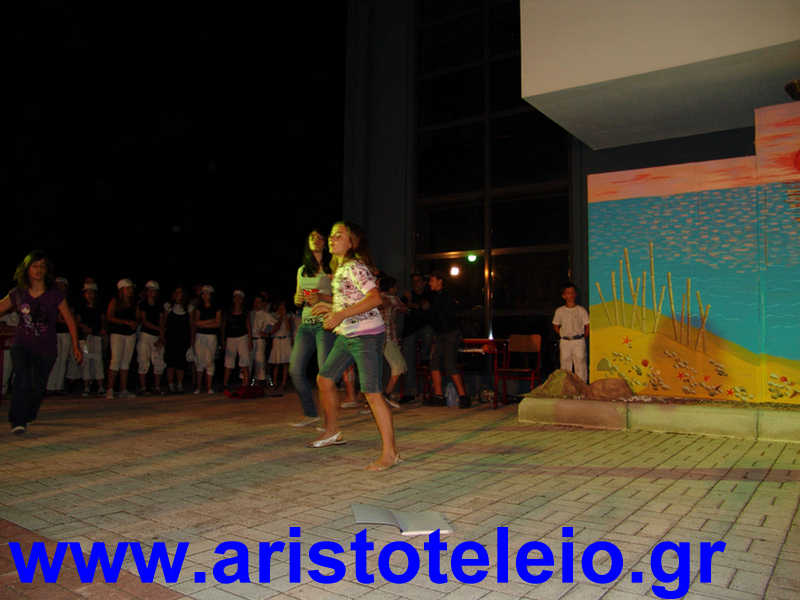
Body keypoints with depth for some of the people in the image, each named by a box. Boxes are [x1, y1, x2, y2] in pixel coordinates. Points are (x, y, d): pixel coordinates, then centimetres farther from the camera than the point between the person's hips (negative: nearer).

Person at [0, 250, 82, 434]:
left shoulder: (55, 295, -6)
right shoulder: (17, 294, -1)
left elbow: (70, 321, -3)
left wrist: (76, 347, -5)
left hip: (46, 348, 0)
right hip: (22, 345, 0)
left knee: (38, 386, 5)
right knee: (22, 379, -21)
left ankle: (26, 418, 32)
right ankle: (17, 421, -13)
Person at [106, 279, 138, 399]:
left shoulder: (133, 303, 12)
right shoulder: (115, 302, -2)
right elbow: (109, 318, -10)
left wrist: (135, 324, -4)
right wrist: (126, 322, -18)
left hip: (131, 334, 5)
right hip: (117, 333, -5)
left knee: (126, 361, 5)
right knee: (115, 360, -12)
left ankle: (123, 390, 8)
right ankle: (110, 390, -8)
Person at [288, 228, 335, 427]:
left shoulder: (332, 268, 1)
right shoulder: (302, 270, 19)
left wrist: (322, 297, -17)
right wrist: (298, 299, 4)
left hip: (326, 323, -6)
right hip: (306, 323, 6)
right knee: (295, 370, 3)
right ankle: (310, 413, 17)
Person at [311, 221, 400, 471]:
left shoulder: (354, 268, -13)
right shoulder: (340, 269, 16)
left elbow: (374, 298, -25)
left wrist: (341, 315, -28)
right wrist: (329, 308, 16)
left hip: (366, 335, -10)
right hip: (346, 335, 10)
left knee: (372, 393, -12)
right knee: (324, 379, 16)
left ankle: (390, 453, -5)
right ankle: (332, 432, 34)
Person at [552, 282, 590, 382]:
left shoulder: (581, 310, 0)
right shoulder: (559, 311, 4)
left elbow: (587, 326, 5)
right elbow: (556, 326, 13)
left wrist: (584, 338, 1)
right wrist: (563, 336, 5)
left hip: (579, 341, -2)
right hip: (564, 341, 2)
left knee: (580, 364, -3)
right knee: (565, 365, 5)